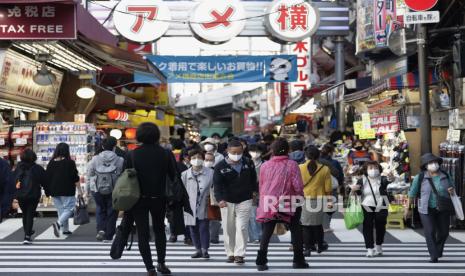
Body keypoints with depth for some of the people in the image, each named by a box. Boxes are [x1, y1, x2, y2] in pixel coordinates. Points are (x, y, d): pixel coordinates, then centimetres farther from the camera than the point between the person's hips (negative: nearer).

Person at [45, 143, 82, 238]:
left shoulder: (51, 163, 6)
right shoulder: (69, 163, -7)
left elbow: (47, 178, 9)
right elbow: (76, 178, -8)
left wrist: (49, 190, 19)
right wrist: (79, 190, -1)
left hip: (54, 191, 5)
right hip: (67, 191, -5)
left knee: (60, 210, 14)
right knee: (69, 209, -1)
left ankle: (65, 229, 15)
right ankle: (58, 223, -25)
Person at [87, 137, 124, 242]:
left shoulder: (95, 159, -3)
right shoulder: (120, 160, -8)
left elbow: (89, 175, 3)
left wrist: (89, 188, 14)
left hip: (97, 190, 2)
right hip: (114, 191, -2)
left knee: (100, 209, 22)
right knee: (111, 212, 12)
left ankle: (100, 229, 2)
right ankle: (108, 236, 17)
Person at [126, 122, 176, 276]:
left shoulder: (133, 154, -7)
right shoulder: (165, 153, -5)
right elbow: (173, 176, -3)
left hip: (139, 198, -1)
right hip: (159, 198, 1)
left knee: (143, 233, 5)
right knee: (159, 230, 19)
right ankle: (161, 263, 16)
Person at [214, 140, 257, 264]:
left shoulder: (248, 164, 2)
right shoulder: (221, 166, -7)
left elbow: (253, 180, 16)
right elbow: (217, 184, -15)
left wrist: (255, 191, 19)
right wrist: (220, 199, -29)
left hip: (244, 201, 0)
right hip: (227, 202, 0)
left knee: (242, 227, -8)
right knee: (228, 229, 6)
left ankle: (240, 254, -4)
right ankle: (230, 253, 18)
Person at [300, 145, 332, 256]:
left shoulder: (300, 168, -7)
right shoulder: (324, 169, -5)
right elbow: (328, 188, -2)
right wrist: (330, 201, 10)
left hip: (304, 200, -1)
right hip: (318, 200, 1)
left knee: (306, 224, 5)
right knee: (318, 223, 16)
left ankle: (308, 247, 4)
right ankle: (320, 246, 28)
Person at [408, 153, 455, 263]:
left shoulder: (445, 176, -3)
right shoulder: (420, 177, -12)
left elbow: (452, 188, 11)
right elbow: (412, 194, -5)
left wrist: (452, 191, -13)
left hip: (443, 209, 3)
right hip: (427, 209, -3)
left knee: (443, 232, 11)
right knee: (430, 232, -9)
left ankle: (438, 249, 39)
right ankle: (434, 255, 3)